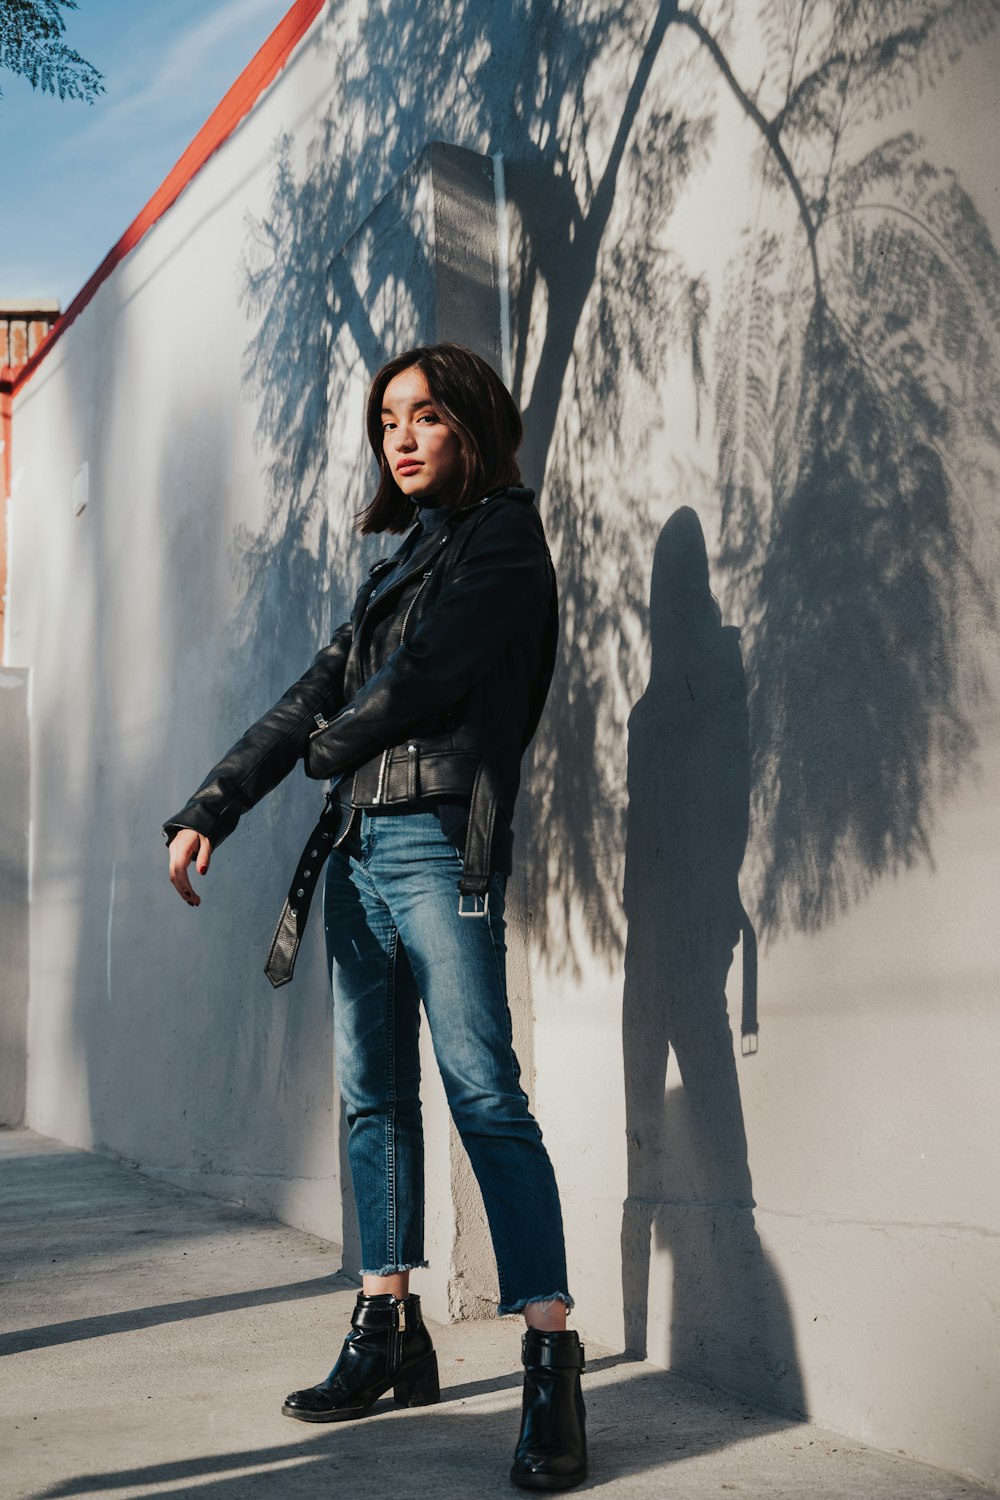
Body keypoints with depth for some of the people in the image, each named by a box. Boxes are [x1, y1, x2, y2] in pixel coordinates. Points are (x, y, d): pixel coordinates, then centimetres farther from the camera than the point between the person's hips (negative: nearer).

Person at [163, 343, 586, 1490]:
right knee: (374, 1101, 10)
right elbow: (314, 697, 16)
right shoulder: (402, 562, 23)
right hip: (358, 848, 8)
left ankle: (552, 1363, -14)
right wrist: (208, 808, 8)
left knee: (486, 1098, -14)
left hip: (439, 844, -8)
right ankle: (390, 1335, 19)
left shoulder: (501, 535, 0)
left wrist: (330, 745, 8)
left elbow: (414, 684, -10)